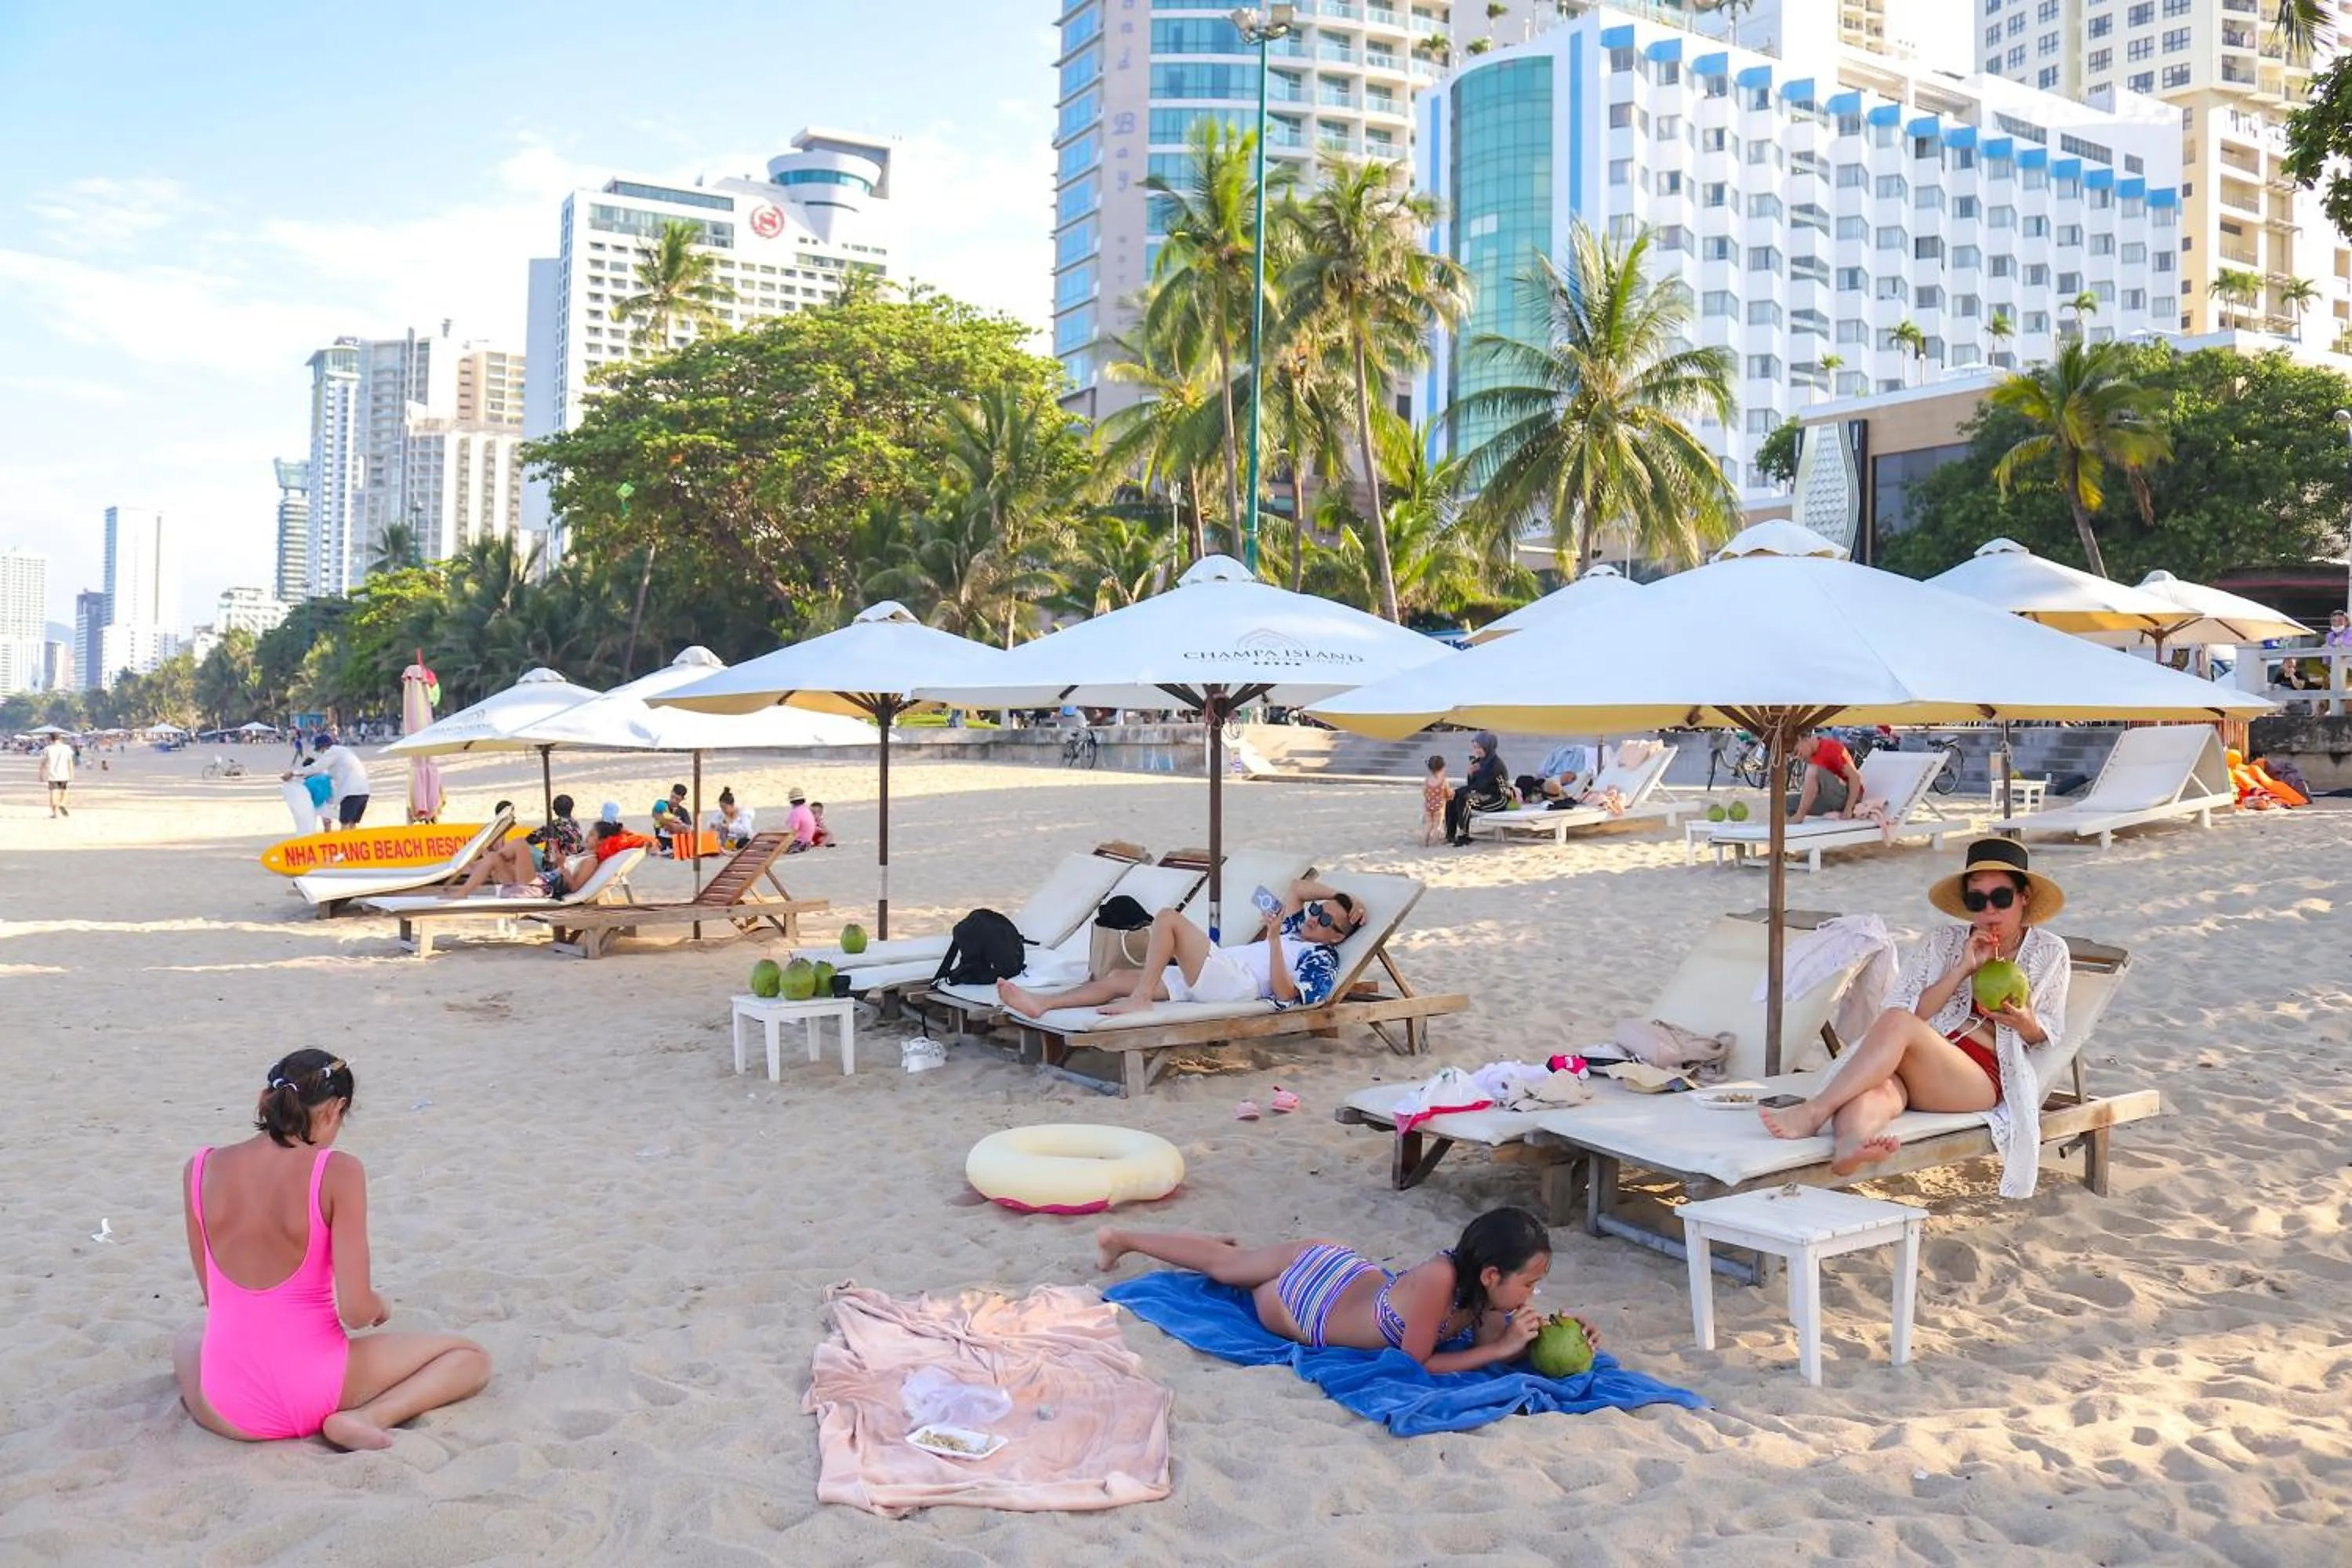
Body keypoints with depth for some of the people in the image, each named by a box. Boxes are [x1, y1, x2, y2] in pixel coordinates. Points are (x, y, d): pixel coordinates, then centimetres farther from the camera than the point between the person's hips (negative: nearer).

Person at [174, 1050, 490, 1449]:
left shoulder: (200, 1170, -3)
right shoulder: (337, 1173, -16)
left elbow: (213, 1295, 8)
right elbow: (356, 1311, -17)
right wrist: (379, 1303, 7)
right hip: (315, 1394, -5)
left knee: (188, 1336, 41)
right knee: (471, 1358, 14)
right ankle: (369, 1417, -8)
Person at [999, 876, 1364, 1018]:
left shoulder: (1322, 960, 1)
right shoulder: (1295, 931, 28)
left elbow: (1285, 994, -17)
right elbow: (1299, 888, 40)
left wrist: (1273, 938, -22)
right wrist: (1341, 896, 30)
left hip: (1229, 981, -9)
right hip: (1204, 980, 9)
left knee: (1169, 917, -21)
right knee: (1118, 977, 0)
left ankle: (1139, 998, -23)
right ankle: (1041, 1002, -5)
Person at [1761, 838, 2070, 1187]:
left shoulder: (2049, 952, 17)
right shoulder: (1942, 944, 19)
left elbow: (2047, 1035, 22)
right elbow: (1913, 1010, 6)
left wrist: (2024, 1023, -2)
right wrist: (1963, 968, -4)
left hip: (1982, 1078, -2)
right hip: (1913, 1071, 2)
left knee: (1897, 1022, -35)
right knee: (1873, 1091, -38)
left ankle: (1813, 1112, -45)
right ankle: (1851, 1147, -72)